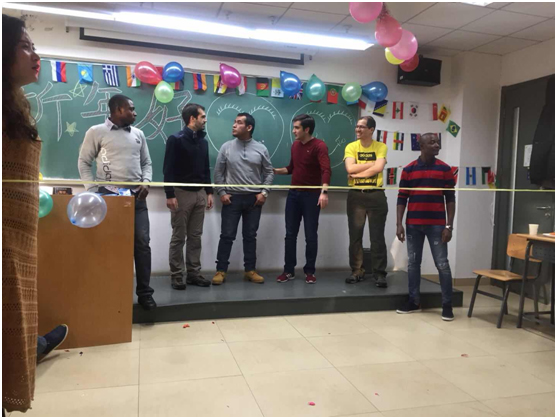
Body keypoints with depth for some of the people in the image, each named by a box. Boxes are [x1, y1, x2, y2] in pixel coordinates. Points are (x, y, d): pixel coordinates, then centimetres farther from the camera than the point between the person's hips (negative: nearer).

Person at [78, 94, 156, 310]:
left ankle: (144, 292, 8)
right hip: (109, 195, -3)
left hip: (136, 196, 3)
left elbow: (146, 163, 17)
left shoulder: (138, 134, 13)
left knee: (142, 243, 0)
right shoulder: (96, 132, 1)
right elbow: (84, 163, 2)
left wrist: (146, 182, -2)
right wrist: (93, 191, -7)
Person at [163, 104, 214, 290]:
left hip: (200, 193, 6)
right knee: (179, 237, 1)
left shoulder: (203, 141, 12)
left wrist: (209, 192, 11)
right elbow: (168, 169, -12)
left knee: (196, 236, 9)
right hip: (182, 193, -6)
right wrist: (170, 195, -17)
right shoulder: (176, 139, -7)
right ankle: (176, 275, 9)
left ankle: (193, 273, 16)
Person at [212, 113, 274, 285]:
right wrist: (221, 193, -5)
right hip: (232, 198, -1)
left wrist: (264, 192, -4)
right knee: (227, 235, 1)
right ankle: (221, 270, 10)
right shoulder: (226, 147, 1)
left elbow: (268, 172, 5)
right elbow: (218, 172, 3)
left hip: (254, 199, 1)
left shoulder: (261, 148, 2)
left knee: (250, 236, 9)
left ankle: (250, 270, 18)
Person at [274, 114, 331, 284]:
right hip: (294, 194, 6)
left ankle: (309, 271, 15)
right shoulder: (295, 145, 10)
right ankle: (288, 270, 16)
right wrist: (274, 170, 12)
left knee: (310, 236, 1)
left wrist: (324, 191, -40)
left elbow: (326, 170, -27)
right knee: (290, 234, 7)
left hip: (311, 195, -6)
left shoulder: (319, 146, -13)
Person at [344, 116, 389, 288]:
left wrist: (358, 173, -12)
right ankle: (357, 271, 18)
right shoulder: (351, 147, 3)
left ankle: (380, 273, 10)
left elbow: (379, 168, -15)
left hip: (376, 195, -1)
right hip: (355, 196, 2)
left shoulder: (381, 147, 1)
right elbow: (350, 168, -12)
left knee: (377, 237, 2)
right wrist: (372, 164, -10)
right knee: (355, 236, 6)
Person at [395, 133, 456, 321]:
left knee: (442, 264, 0)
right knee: (413, 263, 8)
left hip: (437, 225, -1)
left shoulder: (444, 169, 2)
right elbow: (402, 198, 4)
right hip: (413, 224, 2)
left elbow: (450, 199, 2)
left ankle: (447, 305, 10)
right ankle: (413, 301, 20)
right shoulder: (408, 170, 4)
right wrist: (399, 224, -3)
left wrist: (449, 226, -5)